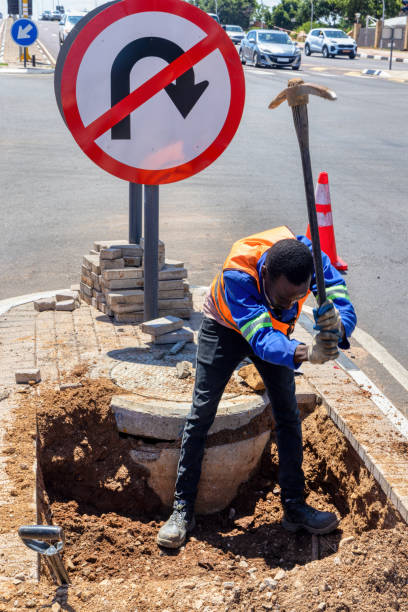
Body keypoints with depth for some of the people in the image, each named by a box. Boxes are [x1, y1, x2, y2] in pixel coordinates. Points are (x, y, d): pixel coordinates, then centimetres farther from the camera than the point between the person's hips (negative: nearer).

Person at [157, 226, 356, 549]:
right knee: (201, 413, -6)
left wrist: (337, 325, -63)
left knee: (288, 415, 1)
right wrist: (305, 353, -67)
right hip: (225, 327, -3)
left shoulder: (311, 257, -35)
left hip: (274, 330, 3)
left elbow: (344, 305, -39)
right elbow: (261, 338, -49)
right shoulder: (237, 274, -44)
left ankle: (294, 505, 13)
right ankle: (183, 509, 4)